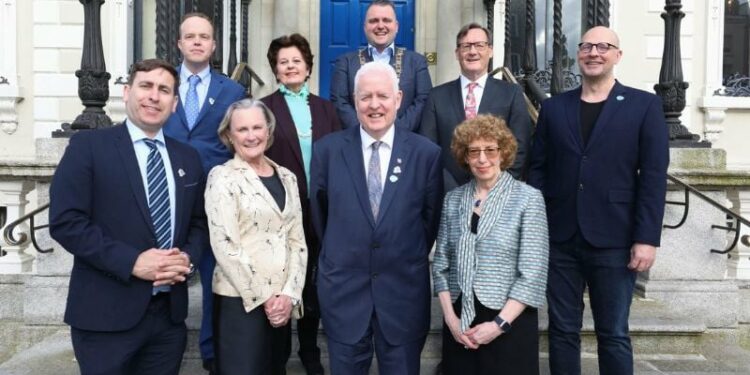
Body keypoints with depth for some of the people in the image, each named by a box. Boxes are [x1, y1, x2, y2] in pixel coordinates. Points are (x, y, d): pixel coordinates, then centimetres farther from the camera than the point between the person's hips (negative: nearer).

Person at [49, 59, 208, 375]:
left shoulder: (188, 158, 11)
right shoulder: (88, 146, -4)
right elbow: (65, 221, -11)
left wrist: (187, 258, -6)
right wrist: (132, 261, -19)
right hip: (107, 314, -4)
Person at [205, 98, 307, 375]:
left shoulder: (286, 177, 10)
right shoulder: (222, 177, -5)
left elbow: (297, 241, 7)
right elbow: (224, 245, -12)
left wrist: (289, 294, -5)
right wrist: (264, 297, -12)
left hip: (282, 301, 5)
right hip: (240, 300, -5)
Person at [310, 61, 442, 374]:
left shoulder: (427, 153, -5)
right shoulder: (327, 150, -3)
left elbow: (432, 218, 5)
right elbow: (319, 212, 8)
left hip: (404, 290, 0)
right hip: (343, 288, 1)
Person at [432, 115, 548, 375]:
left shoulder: (528, 198, -6)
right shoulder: (453, 199, 5)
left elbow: (533, 273, -10)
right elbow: (441, 264, 6)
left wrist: (499, 324, -13)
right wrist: (450, 317, -5)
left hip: (510, 323, -3)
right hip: (459, 322, 3)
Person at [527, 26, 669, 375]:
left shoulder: (644, 105, 2)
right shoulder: (554, 107, 10)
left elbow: (654, 176, -3)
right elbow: (538, 169, 8)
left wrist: (647, 238, -10)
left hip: (613, 241, -2)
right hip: (559, 239, 2)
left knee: (613, 335, 7)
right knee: (562, 330, 10)